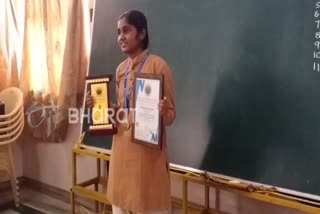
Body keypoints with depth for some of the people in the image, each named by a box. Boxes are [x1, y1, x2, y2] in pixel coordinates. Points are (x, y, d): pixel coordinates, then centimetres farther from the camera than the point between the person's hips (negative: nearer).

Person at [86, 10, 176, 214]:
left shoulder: (159, 65, -11)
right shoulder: (121, 69, 9)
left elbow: (170, 116, -10)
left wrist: (164, 112, -31)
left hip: (148, 150, -6)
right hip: (122, 148, 7)